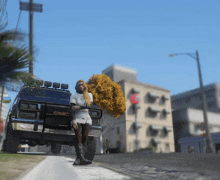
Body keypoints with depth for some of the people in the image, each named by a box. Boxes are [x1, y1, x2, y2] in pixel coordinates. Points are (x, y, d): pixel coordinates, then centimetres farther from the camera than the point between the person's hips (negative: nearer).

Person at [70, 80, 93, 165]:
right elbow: (73, 109, -4)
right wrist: (73, 120, -17)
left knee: (84, 139, -3)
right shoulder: (74, 96, 7)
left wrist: (79, 107, -12)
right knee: (79, 139, -11)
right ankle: (80, 158, -17)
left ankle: (79, 158, -2)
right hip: (78, 119, -3)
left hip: (87, 118, 3)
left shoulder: (89, 95, 16)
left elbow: (89, 105, 1)